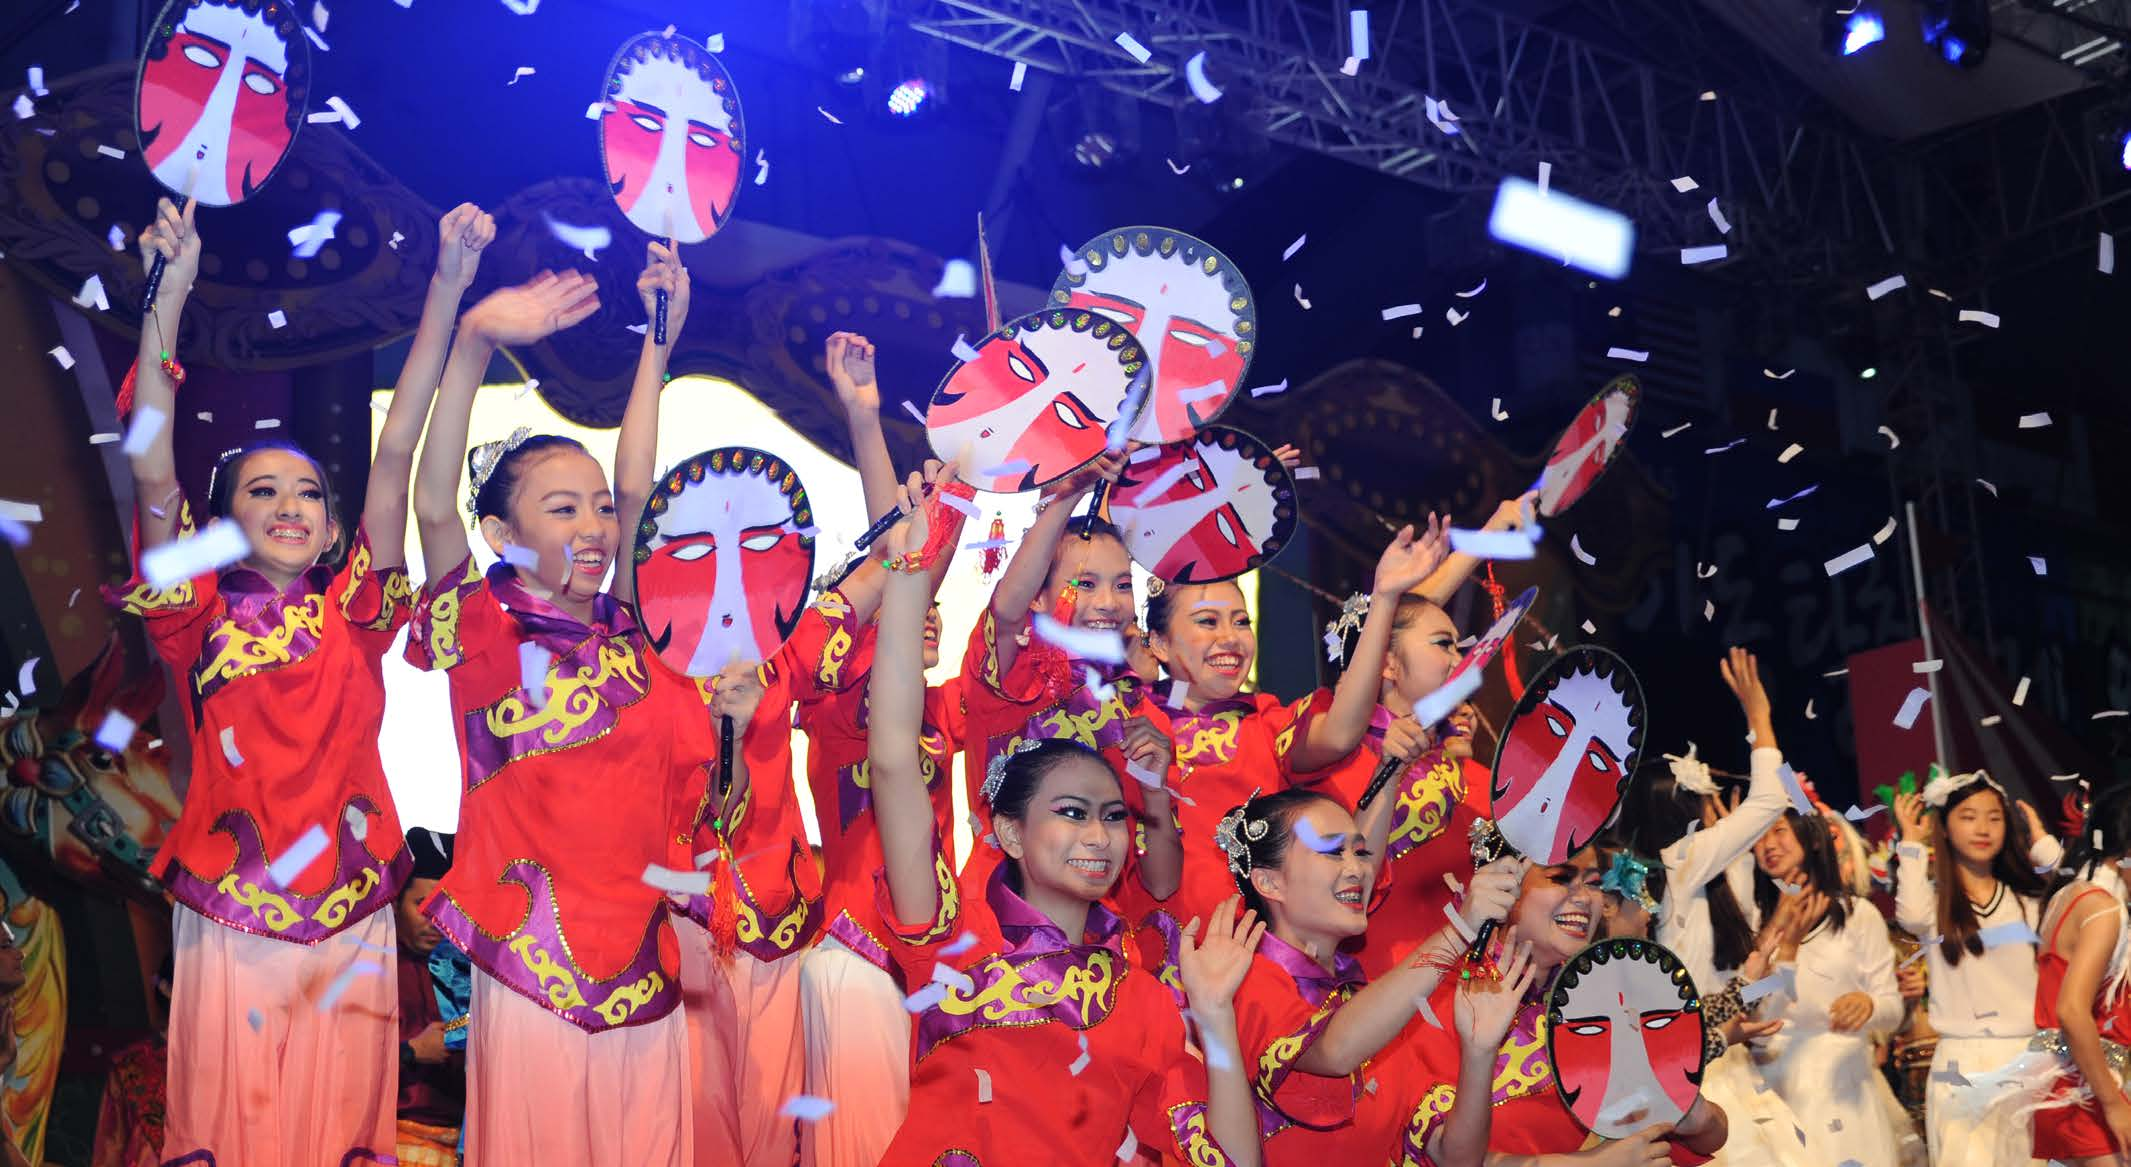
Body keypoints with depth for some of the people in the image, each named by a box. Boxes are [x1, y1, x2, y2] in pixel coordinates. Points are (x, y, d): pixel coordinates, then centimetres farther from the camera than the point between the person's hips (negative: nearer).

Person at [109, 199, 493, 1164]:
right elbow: (154, 474, -8)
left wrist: (449, 286, -5)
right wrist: (168, 296, -15)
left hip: (350, 919, 1)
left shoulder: (352, 613, 6)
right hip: (229, 919, -1)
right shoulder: (201, 620, 3)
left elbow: (396, 451, 0)